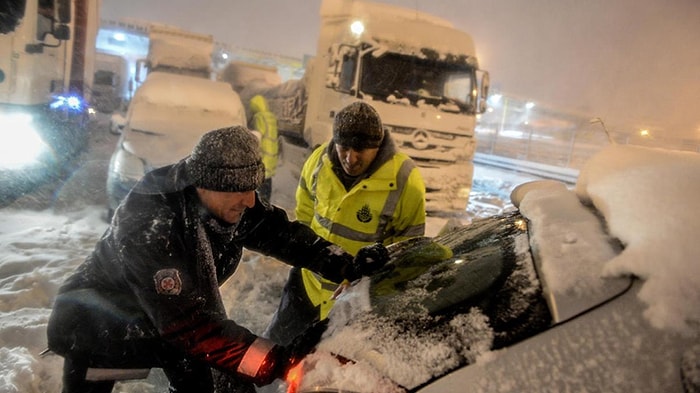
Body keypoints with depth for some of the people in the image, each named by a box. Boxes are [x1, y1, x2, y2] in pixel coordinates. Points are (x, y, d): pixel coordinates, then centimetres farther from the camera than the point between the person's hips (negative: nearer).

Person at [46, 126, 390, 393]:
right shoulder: (149, 225, -37)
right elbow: (185, 320, -39)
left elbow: (278, 231, -9)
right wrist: (274, 362, -43)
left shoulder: (227, 202, -19)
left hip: (162, 321, 6)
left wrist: (346, 265, -18)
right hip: (97, 326, -5)